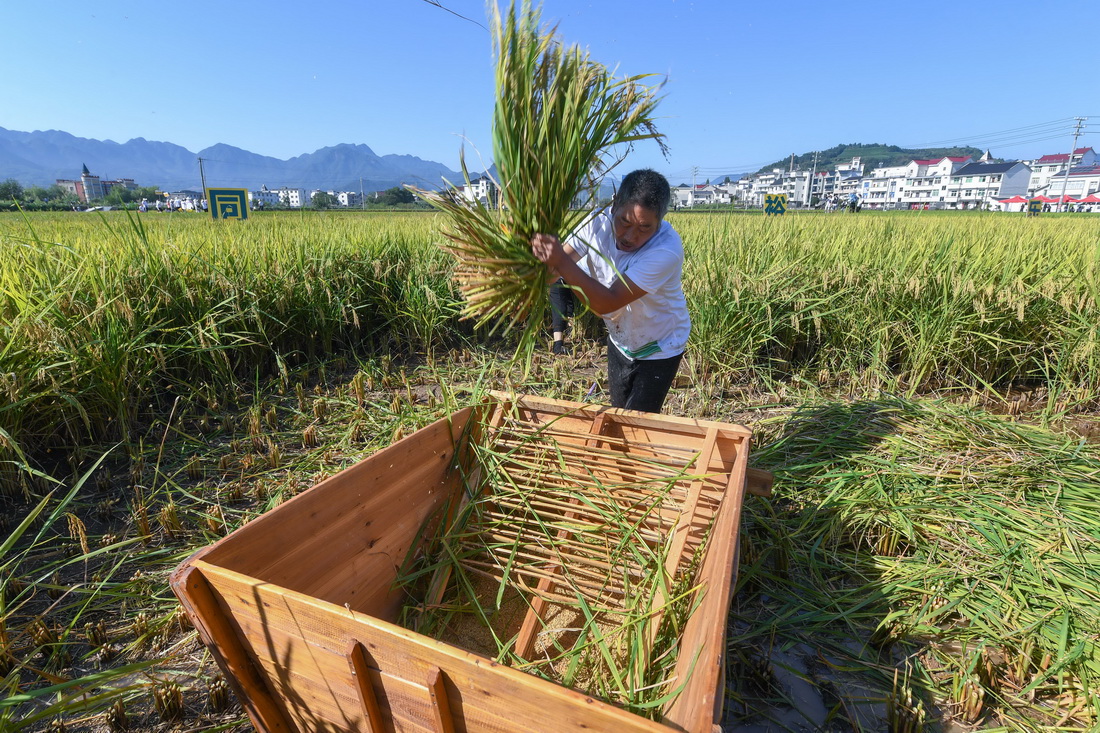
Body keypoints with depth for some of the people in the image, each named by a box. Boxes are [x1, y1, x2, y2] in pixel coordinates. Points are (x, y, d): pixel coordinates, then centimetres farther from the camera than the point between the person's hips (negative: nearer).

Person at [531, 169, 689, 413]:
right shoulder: (599, 223, -21)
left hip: (659, 349, -5)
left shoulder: (667, 250, -34)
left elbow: (608, 303, -40)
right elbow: (551, 270, -20)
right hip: (619, 341, 5)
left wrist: (562, 261, -49)